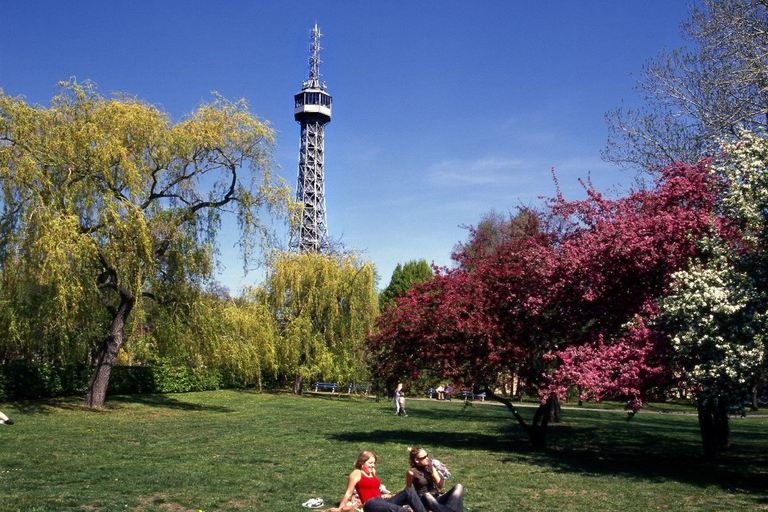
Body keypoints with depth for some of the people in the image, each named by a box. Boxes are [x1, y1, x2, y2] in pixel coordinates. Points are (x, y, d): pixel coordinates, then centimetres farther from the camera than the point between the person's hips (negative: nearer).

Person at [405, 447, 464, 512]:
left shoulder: (430, 466, 4)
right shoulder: (412, 472, -8)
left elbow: (439, 486, 5)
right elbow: (408, 490, 5)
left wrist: (443, 477, -10)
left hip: (436, 497, 5)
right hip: (424, 501, -5)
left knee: (459, 487, -18)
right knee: (427, 495, -43)